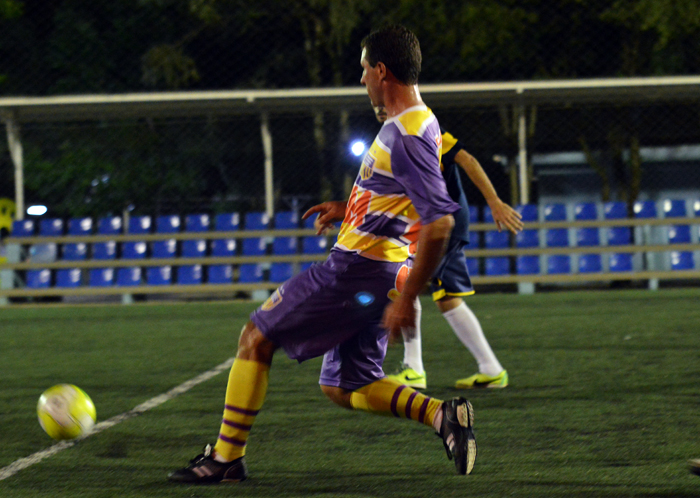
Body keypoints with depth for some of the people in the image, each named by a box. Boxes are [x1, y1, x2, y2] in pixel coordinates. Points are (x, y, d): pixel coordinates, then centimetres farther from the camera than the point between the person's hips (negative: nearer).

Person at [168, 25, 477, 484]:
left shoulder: (407, 136, -20)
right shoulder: (420, 124, 12)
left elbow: (440, 222, -27)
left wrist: (406, 301, -26)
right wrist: (349, 209, 22)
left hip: (357, 269, -10)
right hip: (385, 275, 10)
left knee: (256, 338, 3)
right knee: (345, 387, 16)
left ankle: (227, 457, 7)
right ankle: (441, 413, -3)